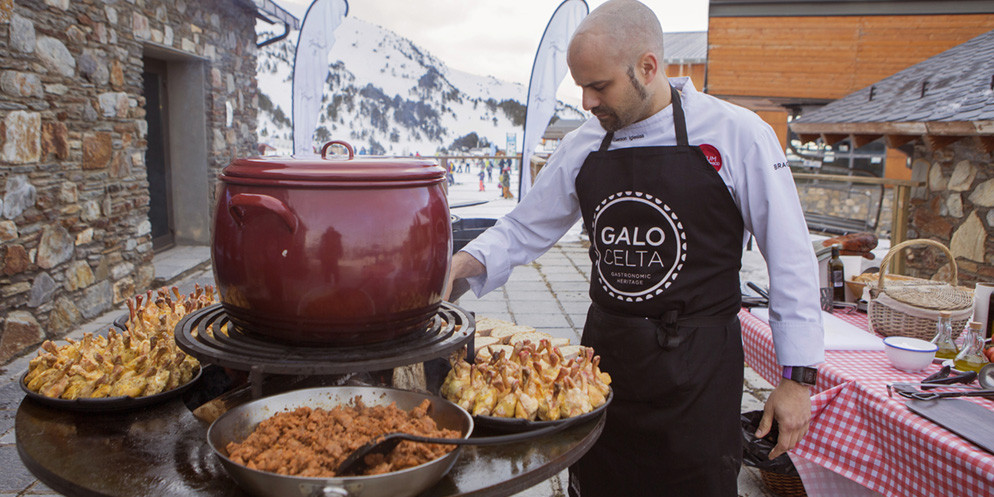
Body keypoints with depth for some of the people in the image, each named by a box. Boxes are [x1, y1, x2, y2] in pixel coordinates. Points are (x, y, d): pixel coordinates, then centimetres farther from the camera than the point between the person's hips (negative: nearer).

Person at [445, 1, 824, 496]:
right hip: (603, 355, 4)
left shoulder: (738, 135, -9)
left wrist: (798, 377, -5)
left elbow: (791, 260, -5)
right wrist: (464, 262, -7)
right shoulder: (582, 146, 3)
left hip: (697, 367, -3)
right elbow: (525, 229, 12)